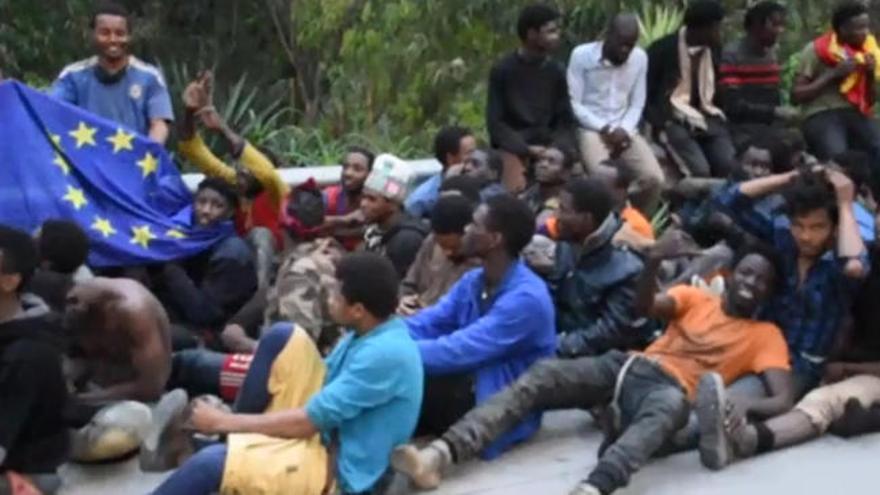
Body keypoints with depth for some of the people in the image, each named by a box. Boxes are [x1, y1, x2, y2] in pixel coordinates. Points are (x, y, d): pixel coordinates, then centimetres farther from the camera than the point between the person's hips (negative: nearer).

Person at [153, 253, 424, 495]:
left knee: (211, 464, -28)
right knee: (282, 339, -4)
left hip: (338, 469, -9)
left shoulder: (386, 354, -26)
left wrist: (223, 422, -14)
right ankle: (240, 439, 1)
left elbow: (307, 422, -23)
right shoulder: (371, 331, 4)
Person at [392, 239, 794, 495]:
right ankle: (440, 453, -38)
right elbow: (645, 308, 1)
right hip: (628, 366, 4)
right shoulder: (695, 298, 22)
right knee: (542, 374, -22)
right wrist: (654, 261, -19)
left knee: (669, 408, -43)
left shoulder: (766, 336, 13)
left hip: (672, 388, -4)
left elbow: (783, 400, -2)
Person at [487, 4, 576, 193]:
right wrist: (526, 149, -17)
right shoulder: (502, 70, -5)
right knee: (517, 189, -30)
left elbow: (566, 119, 10)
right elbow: (495, 122, -6)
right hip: (513, 147, -3)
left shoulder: (556, 71, 6)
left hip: (547, 146, 4)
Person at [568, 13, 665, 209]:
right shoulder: (581, 55, -9)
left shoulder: (640, 58, 1)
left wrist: (624, 130, -11)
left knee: (655, 178, -16)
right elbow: (573, 103, -9)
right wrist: (604, 129, -16)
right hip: (591, 129, -4)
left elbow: (637, 104, 7)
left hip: (625, 131, 4)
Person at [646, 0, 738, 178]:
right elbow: (645, 95, -4)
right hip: (675, 121, -4)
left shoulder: (714, 49, 7)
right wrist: (662, 124, -17)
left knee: (729, 167, -22)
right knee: (699, 170, -29)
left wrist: (719, 115, 5)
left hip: (708, 119, 5)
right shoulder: (663, 49, -8)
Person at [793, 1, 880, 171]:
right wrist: (834, 74, -12)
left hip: (855, 114, 5)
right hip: (821, 115, -5)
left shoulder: (865, 52, 15)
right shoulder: (815, 50, -1)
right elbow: (796, 95, -6)